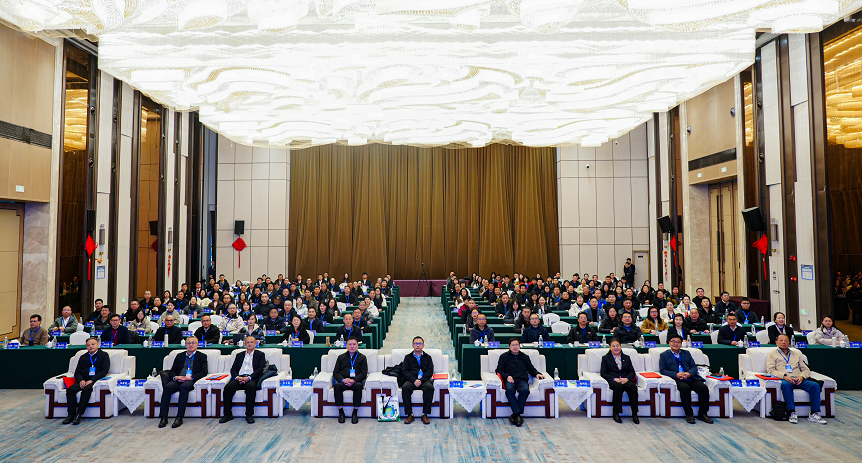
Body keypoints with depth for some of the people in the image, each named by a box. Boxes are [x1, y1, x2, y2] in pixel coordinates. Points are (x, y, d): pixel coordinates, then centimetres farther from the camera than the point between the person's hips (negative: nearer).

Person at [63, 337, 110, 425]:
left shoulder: (104, 355, 10)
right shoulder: (83, 357, 23)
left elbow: (105, 371, -3)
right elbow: (77, 372, 16)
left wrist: (91, 380, -15)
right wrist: (81, 380, -8)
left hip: (95, 380, -4)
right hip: (83, 380, 4)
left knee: (87, 389, -35)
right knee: (70, 389, -25)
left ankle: (79, 414, -31)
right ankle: (71, 414, -23)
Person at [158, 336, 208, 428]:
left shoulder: (202, 357, 16)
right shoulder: (179, 356, 26)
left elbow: (204, 372, 2)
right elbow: (171, 371, 18)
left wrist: (191, 377, -13)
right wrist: (175, 377, -5)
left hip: (191, 381, -3)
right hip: (178, 380, 3)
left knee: (183, 387, -37)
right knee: (167, 387, -30)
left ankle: (179, 417, -37)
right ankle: (163, 417, -30)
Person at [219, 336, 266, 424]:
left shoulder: (260, 355, 16)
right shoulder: (239, 355, 27)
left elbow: (260, 369, 3)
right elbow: (233, 369, 17)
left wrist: (249, 377, -14)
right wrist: (237, 377, -7)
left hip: (251, 378, -3)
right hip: (239, 378, 3)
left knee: (250, 386, -38)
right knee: (228, 387, -28)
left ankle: (249, 415, -31)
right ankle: (227, 414, -19)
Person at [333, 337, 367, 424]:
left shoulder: (362, 358, 16)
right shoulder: (341, 357, 21)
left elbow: (364, 373, 5)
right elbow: (335, 372, 12)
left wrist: (354, 380, -14)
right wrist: (343, 380, -10)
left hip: (356, 381, -1)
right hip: (343, 381, 2)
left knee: (359, 385, -36)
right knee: (337, 385, -33)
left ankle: (355, 413, -27)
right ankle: (341, 412, -24)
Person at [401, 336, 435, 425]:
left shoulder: (427, 357, 20)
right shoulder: (408, 357, 19)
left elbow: (430, 371, 6)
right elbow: (404, 371, 5)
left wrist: (421, 380, -12)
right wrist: (414, 380, -13)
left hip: (424, 380, 0)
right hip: (411, 380, 0)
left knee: (430, 387, -35)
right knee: (405, 388, -34)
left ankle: (425, 414, -27)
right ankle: (409, 415, -26)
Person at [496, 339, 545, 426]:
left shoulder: (525, 357, 31)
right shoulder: (504, 356, 23)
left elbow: (531, 369, 28)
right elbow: (499, 370, 14)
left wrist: (537, 374, 5)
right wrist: (507, 376, -5)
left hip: (522, 380, 1)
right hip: (510, 380, -1)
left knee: (525, 390, -36)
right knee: (509, 389, -38)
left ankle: (515, 414, -32)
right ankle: (518, 414, -39)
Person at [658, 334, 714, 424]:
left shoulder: (686, 353, 23)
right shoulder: (664, 355, 12)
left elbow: (694, 367, 14)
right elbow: (662, 370, 2)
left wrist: (689, 373, -9)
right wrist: (676, 375, -15)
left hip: (691, 378, 4)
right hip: (677, 380, -4)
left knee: (704, 388, -25)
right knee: (685, 388, -35)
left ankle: (702, 414, -13)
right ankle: (689, 415, -25)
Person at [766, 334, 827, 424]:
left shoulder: (796, 354, 29)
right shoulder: (772, 354, 16)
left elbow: (806, 370, 23)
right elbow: (770, 370, 2)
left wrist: (802, 376, -1)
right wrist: (784, 376, -14)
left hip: (798, 380, 4)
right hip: (784, 380, -4)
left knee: (815, 385, -24)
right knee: (786, 385, -39)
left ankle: (814, 414, -24)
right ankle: (792, 413, -36)